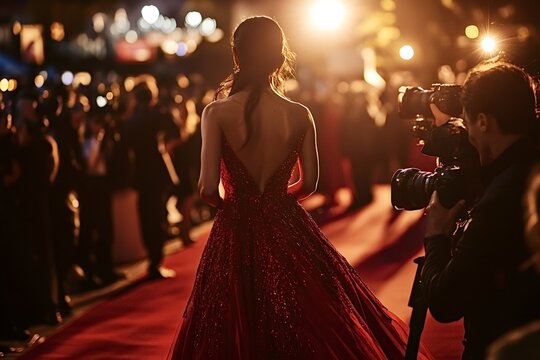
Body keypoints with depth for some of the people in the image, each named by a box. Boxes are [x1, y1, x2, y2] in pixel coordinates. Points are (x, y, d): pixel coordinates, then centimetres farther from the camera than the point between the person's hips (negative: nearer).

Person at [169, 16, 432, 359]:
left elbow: (208, 188, -15)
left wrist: (226, 202, 7)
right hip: (287, 227, 2)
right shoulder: (299, 115, -6)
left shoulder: (217, 113, -12)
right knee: (308, 327, 16)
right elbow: (309, 183, 2)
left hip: (236, 232, -1)